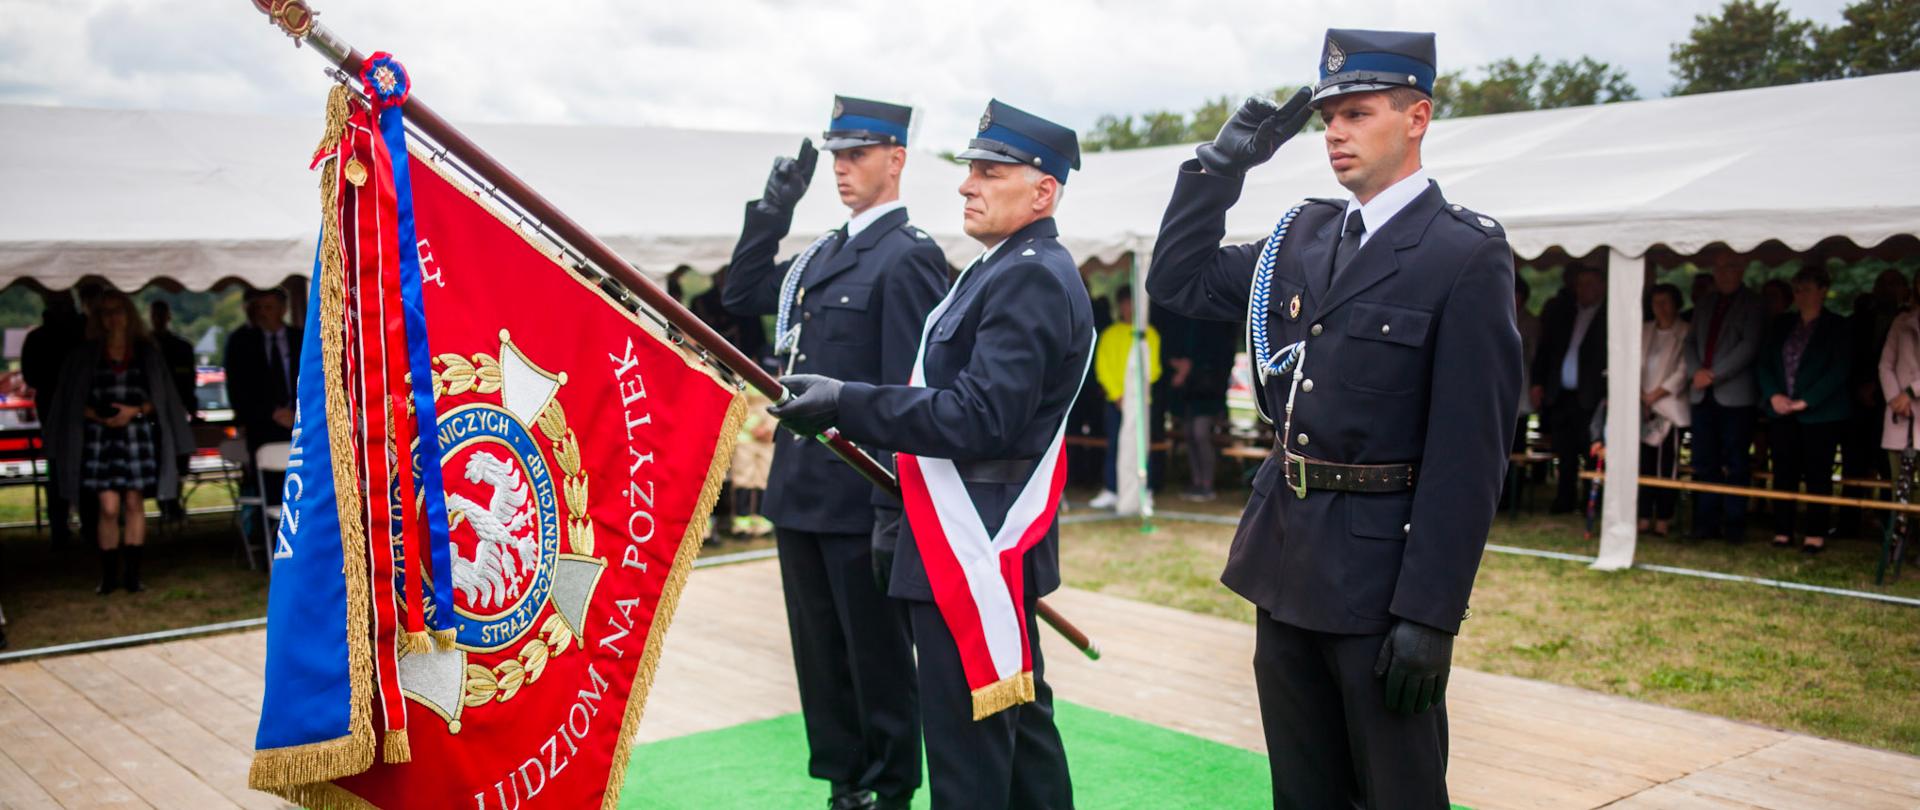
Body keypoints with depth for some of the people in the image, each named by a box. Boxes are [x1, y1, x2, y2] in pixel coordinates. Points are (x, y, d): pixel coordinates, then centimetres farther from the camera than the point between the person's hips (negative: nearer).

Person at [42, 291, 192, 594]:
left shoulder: (147, 353, 8)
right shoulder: (83, 355, 8)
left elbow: (160, 397, 5)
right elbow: (72, 401, 6)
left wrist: (135, 411, -11)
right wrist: (96, 415, -11)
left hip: (138, 435, 0)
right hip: (99, 437, 0)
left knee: (134, 503, 2)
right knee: (109, 506, -7)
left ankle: (132, 573, 9)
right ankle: (109, 575, 4)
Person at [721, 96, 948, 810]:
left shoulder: (910, 256, -12)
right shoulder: (824, 251, 14)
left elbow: (910, 394, -18)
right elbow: (741, 297, 22)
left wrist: (893, 511, -21)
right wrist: (772, 210, 12)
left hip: (861, 500, -8)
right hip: (802, 491, 8)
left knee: (878, 658, 6)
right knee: (821, 657, 17)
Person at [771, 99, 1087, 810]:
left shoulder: (1033, 279, -17)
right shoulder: (1008, 270, 16)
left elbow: (981, 418, -25)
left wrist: (846, 404, -24)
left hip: (974, 545, -11)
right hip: (989, 538, 11)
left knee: (967, 747, -2)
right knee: (1020, 721, 20)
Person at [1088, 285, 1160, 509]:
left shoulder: (1149, 333, 7)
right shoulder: (1110, 334, 6)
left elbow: (1153, 368, 4)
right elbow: (1103, 368, 2)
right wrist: (1117, 395, -7)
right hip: (1116, 399, 0)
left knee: (1141, 446, -1)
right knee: (1114, 446, 2)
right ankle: (1111, 491, 7)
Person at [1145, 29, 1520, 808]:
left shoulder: (1467, 254, -12)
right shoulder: (1303, 234, 8)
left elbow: (1468, 451, -16)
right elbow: (1177, 282, 14)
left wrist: (1430, 613, -18)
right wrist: (1221, 162, 4)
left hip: (1381, 573, -6)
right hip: (1286, 566, 6)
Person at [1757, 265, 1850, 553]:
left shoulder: (1837, 327, -1)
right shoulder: (1782, 325, 13)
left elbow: (1838, 371, -8)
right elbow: (1765, 363, 10)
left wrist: (1805, 401, -15)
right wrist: (1773, 396, -7)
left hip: (1821, 413, -4)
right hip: (1782, 411, 4)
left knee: (1817, 474, -1)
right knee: (1783, 472, 4)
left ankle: (1816, 534, 4)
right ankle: (1782, 531, 9)